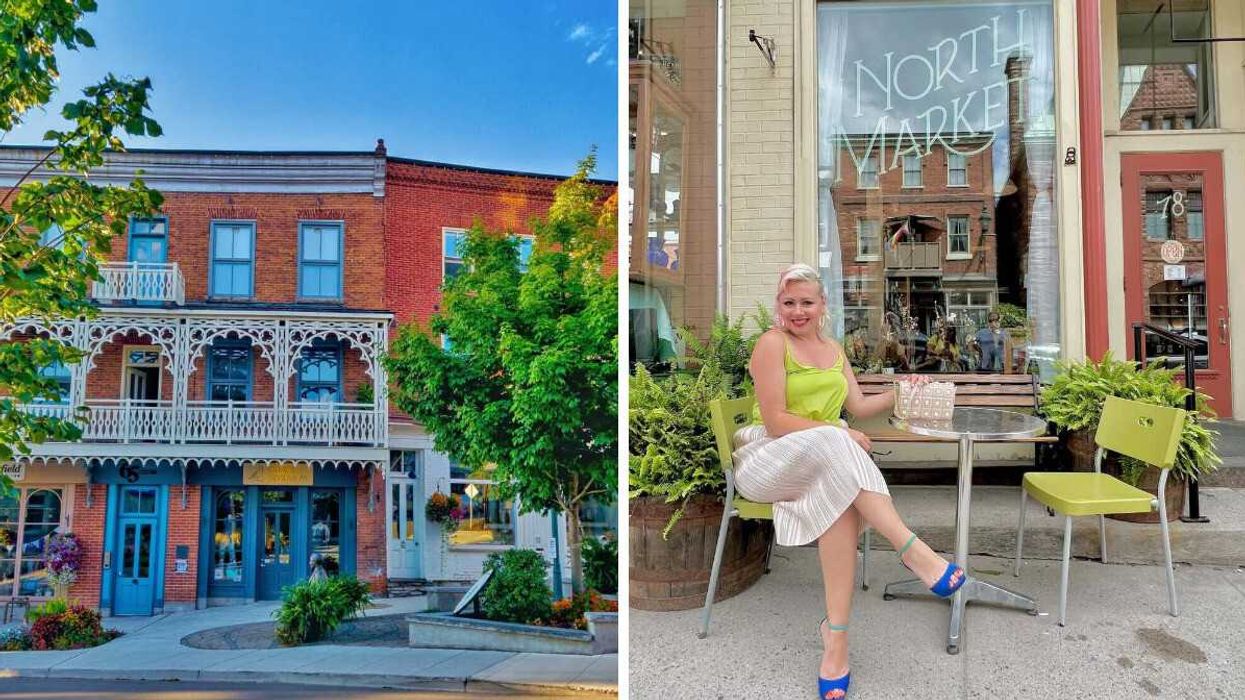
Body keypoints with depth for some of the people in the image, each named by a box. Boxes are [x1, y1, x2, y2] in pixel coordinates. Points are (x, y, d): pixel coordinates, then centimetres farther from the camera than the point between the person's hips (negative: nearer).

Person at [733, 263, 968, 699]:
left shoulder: (833, 349, 20)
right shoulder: (772, 343, -3)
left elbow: (858, 407, 19)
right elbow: (774, 420, -11)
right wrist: (838, 434, -17)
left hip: (826, 463, 5)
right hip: (769, 458, -4)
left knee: (842, 501, -34)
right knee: (832, 442, -38)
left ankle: (837, 635, -37)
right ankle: (912, 550, -35)